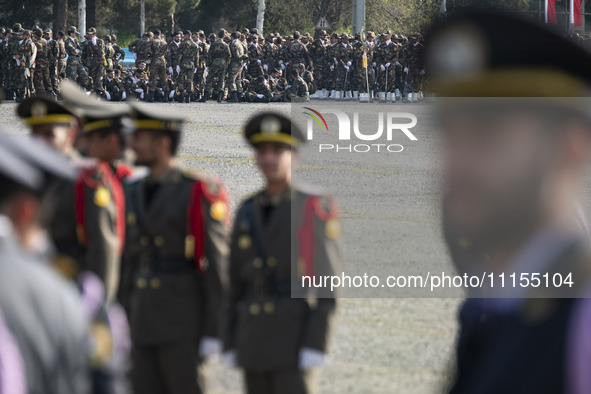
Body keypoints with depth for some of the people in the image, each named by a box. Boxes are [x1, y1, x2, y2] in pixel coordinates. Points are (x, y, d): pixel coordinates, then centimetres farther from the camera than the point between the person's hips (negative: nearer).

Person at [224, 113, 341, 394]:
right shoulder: (248, 212, 11)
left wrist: (316, 347, -17)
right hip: (255, 340, 6)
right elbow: (237, 285, 15)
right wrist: (230, 345, 10)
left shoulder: (316, 207, -7)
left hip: (296, 341, -6)